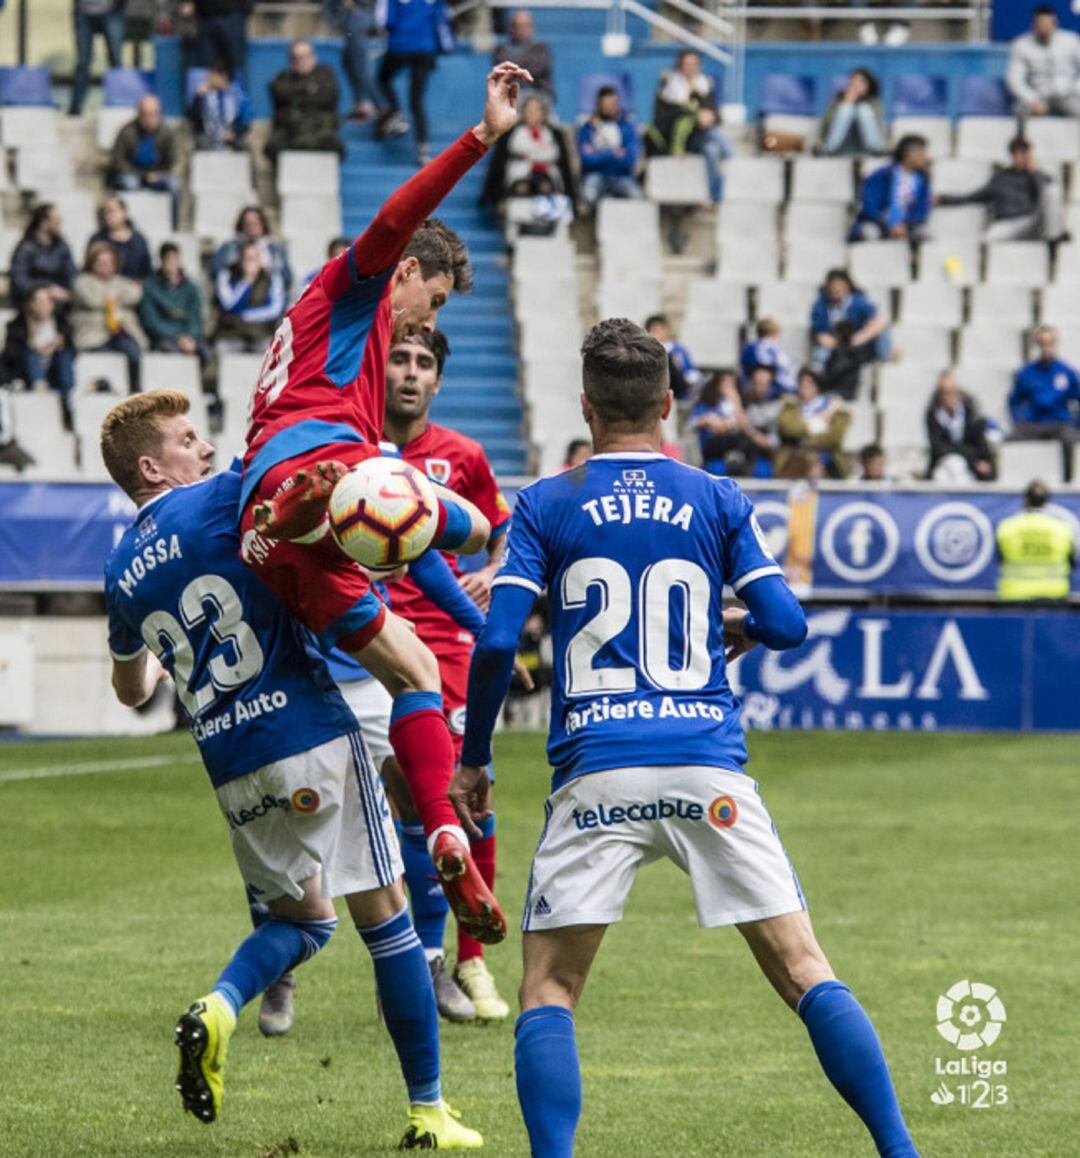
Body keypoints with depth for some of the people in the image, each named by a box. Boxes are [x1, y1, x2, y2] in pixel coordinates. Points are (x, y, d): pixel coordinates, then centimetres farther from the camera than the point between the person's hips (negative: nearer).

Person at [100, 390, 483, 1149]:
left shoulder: (123, 572, 13)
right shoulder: (219, 499, -4)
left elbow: (131, 690, 30)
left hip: (232, 765, 6)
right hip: (309, 731, -6)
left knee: (302, 917, 22)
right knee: (385, 916, 4)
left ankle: (219, 1007, -10)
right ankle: (428, 1114, 6)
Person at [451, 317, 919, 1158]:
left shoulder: (547, 506, 6)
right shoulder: (718, 501, 9)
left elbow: (497, 642, -2)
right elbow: (787, 624, 3)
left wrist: (472, 759, 9)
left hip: (598, 771, -1)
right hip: (710, 767, 1)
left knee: (549, 991, 6)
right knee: (805, 971, 4)